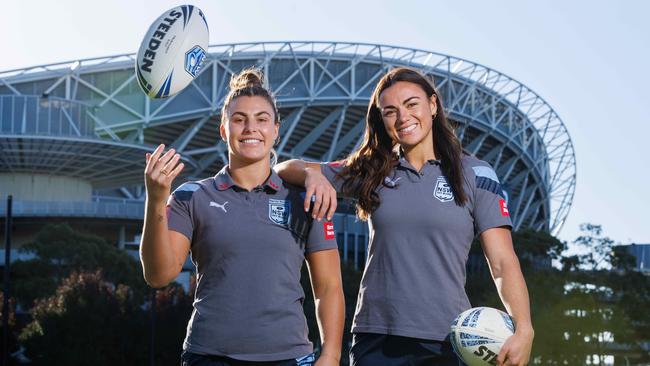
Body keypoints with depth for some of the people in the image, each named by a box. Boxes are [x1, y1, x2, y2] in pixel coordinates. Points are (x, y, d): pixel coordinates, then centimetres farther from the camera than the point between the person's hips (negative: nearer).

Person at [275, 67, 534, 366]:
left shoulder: (474, 174, 2)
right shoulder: (373, 172, 10)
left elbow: (503, 263, -4)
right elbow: (285, 170, 11)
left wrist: (524, 329, -19)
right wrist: (313, 174, -12)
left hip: (446, 341, -2)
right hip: (375, 339, 2)